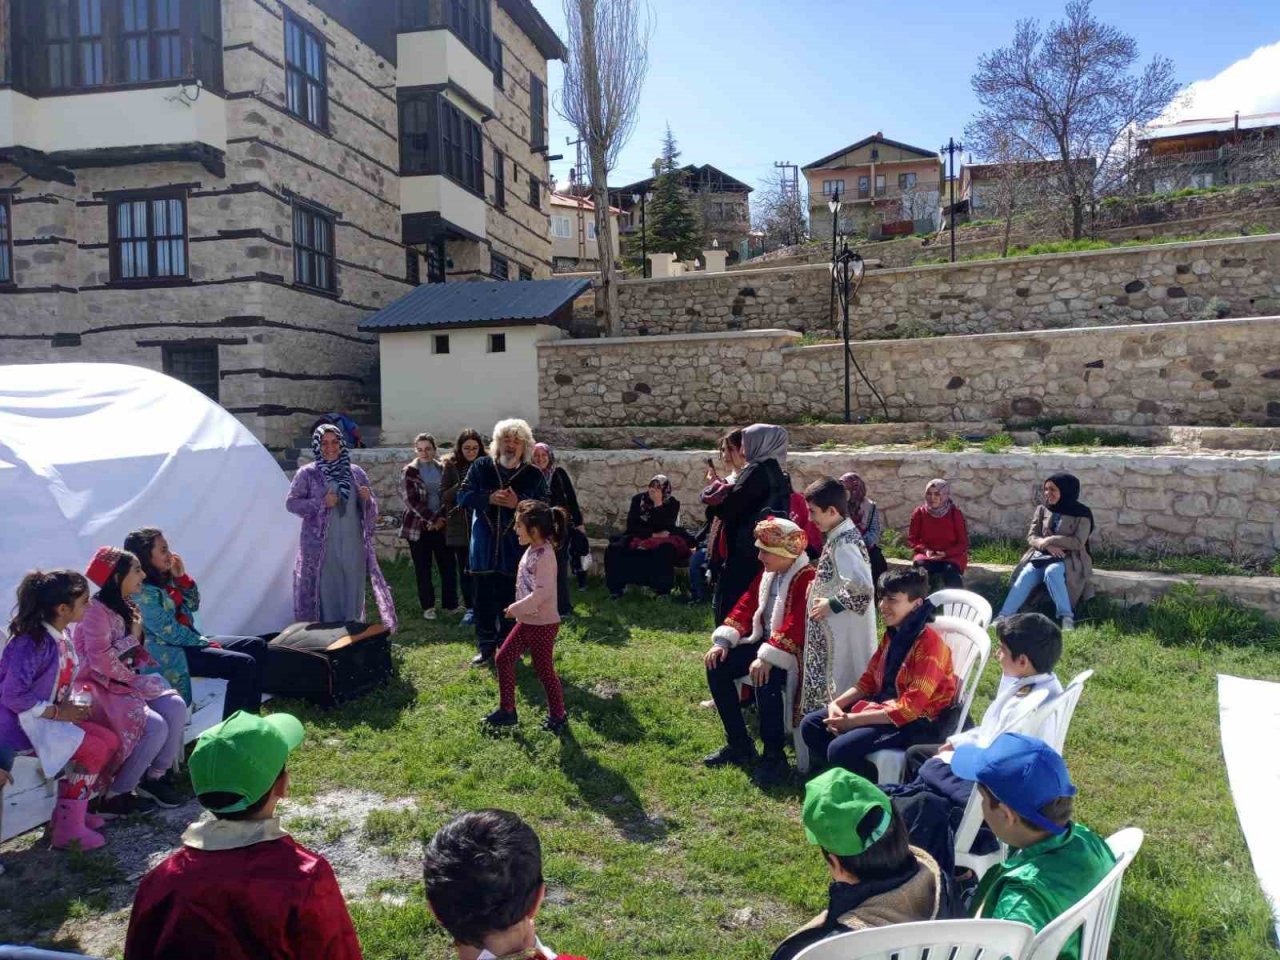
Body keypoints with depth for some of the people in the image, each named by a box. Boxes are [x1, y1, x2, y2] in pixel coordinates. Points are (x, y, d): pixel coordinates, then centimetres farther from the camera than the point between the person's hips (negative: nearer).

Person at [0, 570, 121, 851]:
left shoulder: (62, 636, 4)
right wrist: (57, 712, -21)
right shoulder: (33, 643, -23)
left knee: (111, 741, -2)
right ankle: (68, 828, -9)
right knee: (95, 750, -19)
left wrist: (73, 704, -2)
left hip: (50, 716, 9)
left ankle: (71, 810, 8)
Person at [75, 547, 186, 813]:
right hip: (98, 687, -9)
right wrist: (132, 678, -12)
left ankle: (155, 777, -1)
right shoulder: (96, 609, -16)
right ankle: (113, 795, -10)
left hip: (122, 682, 9)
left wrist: (136, 635, -5)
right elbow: (100, 660, -24)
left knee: (175, 707, -13)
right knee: (155, 727, -25)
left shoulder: (125, 609, 13)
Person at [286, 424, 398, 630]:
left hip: (353, 545, 3)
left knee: (352, 593, 8)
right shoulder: (307, 473, 1)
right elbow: (291, 503, 0)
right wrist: (321, 503, -13)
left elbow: (371, 506, 15)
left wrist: (367, 499, -9)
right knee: (326, 594, -1)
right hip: (322, 546, -3)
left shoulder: (356, 473, 9)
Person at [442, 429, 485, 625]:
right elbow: (444, 496, -3)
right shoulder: (452, 467, 2)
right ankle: (470, 607, 19)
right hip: (459, 526, 2)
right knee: (464, 568, 8)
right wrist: (462, 486, -17)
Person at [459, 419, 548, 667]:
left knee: (510, 600, 7)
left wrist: (518, 503, -19)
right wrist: (489, 499, -17)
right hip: (484, 546, 1)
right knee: (484, 599, 8)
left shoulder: (534, 475, -1)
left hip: (516, 548, -1)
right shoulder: (481, 466, 2)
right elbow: (463, 496, -1)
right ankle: (485, 647, 21)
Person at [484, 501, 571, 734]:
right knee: (504, 659, 12)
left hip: (543, 624, -9)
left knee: (544, 670, 4)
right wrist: (519, 611, 11)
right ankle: (507, 710, 24)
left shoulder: (545, 555, -23)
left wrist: (516, 608, -25)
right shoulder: (532, 549, 5)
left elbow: (544, 592, -32)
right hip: (527, 621, 9)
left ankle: (558, 715, 23)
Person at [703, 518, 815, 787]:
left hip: (793, 649, -9)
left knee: (765, 678, -36)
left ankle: (774, 755, -19)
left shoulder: (806, 578, -18)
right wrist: (723, 641, -4)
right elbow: (746, 605, 8)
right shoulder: (768, 572, 9)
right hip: (765, 640, 9)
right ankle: (739, 744, 5)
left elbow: (795, 626, -28)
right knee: (717, 666, -6)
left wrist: (768, 657, -35)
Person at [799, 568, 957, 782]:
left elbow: (909, 708, -25)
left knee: (840, 749, -26)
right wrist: (837, 704, -7)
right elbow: (868, 680, 11)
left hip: (917, 722, -9)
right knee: (810, 725, -2)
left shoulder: (929, 644, -21)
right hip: (883, 705, 9)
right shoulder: (892, 634, 6)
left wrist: (854, 720, -24)